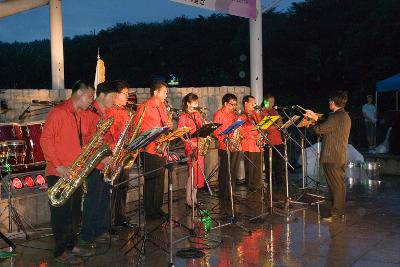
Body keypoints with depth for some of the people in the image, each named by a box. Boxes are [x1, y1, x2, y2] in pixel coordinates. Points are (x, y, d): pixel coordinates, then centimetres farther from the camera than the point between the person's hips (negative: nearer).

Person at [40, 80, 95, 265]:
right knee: (62, 213, 0)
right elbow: (45, 139, -15)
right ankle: (61, 252, 10)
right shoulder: (58, 112, -13)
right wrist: (59, 166, -19)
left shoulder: (84, 116, 12)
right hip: (59, 173, -8)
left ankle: (72, 244, 28)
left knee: (75, 212, 15)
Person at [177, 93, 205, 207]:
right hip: (191, 147, -7)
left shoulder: (197, 114, 14)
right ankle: (188, 199, -1)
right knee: (192, 172, -9)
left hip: (199, 146, 7)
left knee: (198, 172, 8)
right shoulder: (183, 117, -7)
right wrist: (192, 143, -19)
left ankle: (194, 197, 17)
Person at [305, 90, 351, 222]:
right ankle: (340, 211, 23)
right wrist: (316, 118, 17)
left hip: (332, 157, -10)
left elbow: (319, 129, -18)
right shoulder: (345, 116, 14)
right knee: (338, 184, 15)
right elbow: (327, 127, 18)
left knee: (336, 184, -4)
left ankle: (336, 213, 1)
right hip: (340, 156, 10)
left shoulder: (335, 117, -19)